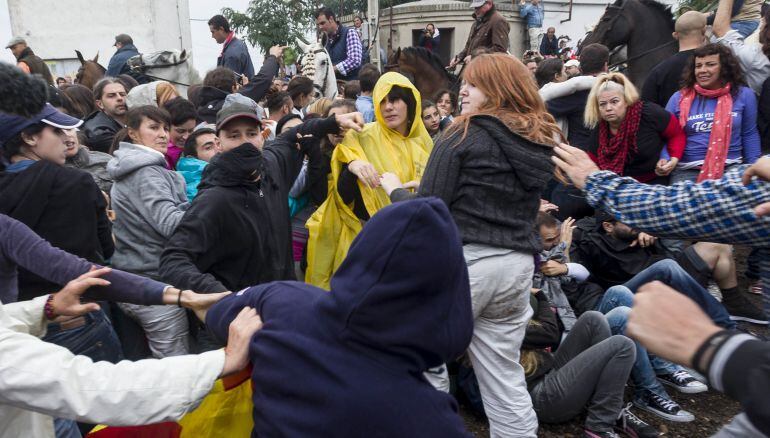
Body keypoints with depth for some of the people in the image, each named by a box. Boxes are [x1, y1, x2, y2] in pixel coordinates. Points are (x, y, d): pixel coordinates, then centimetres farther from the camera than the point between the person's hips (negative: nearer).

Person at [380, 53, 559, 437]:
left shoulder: (465, 134, -8)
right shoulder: (541, 141, 12)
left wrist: (395, 190, 9)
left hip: (463, 261, -6)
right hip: (518, 264, 7)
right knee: (505, 378, 14)